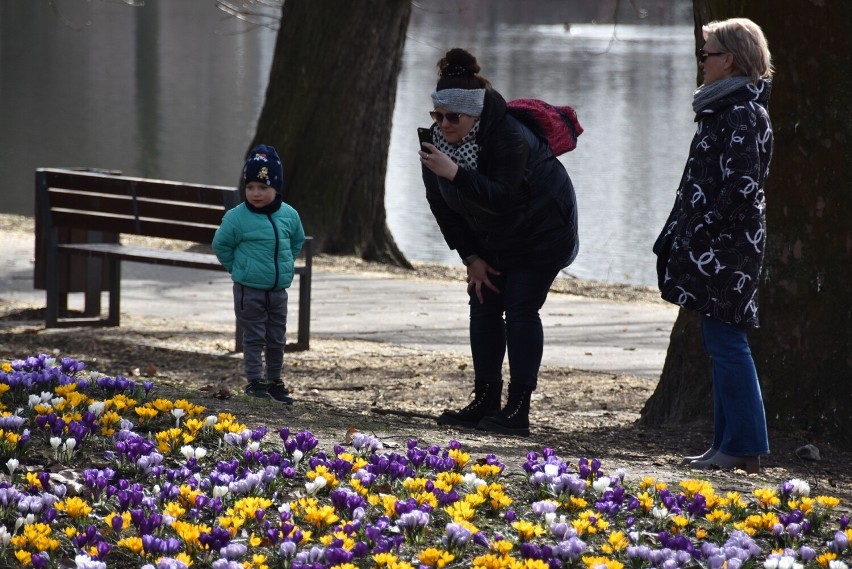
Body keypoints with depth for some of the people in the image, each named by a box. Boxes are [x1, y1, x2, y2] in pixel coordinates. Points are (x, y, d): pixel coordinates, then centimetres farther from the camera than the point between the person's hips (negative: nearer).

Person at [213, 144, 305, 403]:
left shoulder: (289, 215, 0)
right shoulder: (237, 217, -13)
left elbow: (297, 241, 19)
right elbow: (221, 245, -2)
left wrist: (285, 264, 12)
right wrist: (238, 269, -1)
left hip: (278, 290, 4)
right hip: (249, 291, -4)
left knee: (277, 339, 12)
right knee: (254, 337, -1)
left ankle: (274, 381, 23)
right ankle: (254, 381, 6)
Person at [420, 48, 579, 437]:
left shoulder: (509, 137, -33)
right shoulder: (437, 140, -13)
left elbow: (502, 197, -41)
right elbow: (441, 204, -3)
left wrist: (455, 173, -50)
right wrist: (471, 257, -5)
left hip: (540, 231, -7)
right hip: (491, 237, 7)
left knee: (520, 310, -12)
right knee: (483, 307, 2)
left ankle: (518, 409, -12)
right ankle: (486, 402, 7)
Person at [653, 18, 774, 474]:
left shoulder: (741, 113, -15)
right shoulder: (725, 108, 17)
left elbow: (741, 184, -22)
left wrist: (703, 232, -19)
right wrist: (686, 237, 17)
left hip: (725, 248, -10)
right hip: (714, 249, 10)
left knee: (725, 341, -8)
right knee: (721, 343, 12)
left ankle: (743, 446, -5)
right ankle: (730, 443, 15)